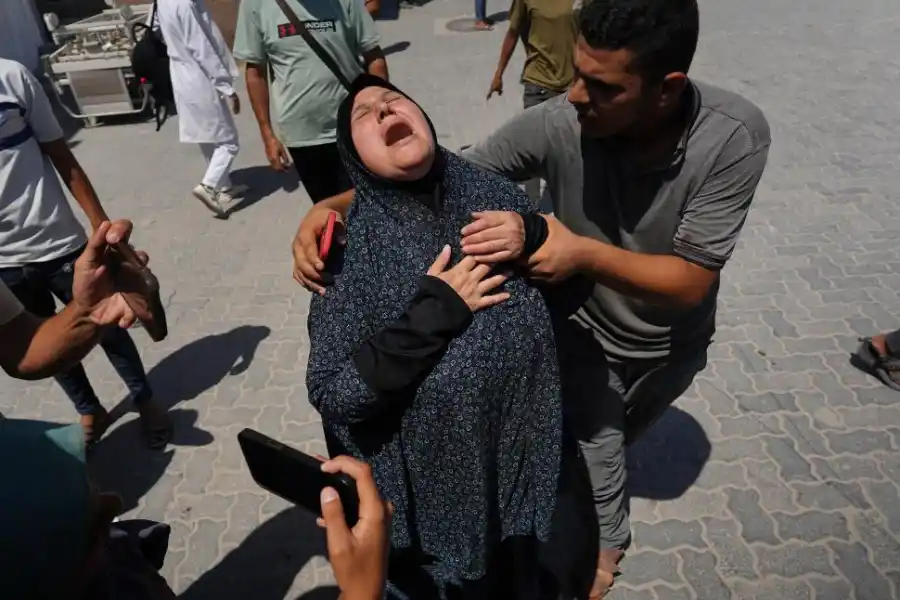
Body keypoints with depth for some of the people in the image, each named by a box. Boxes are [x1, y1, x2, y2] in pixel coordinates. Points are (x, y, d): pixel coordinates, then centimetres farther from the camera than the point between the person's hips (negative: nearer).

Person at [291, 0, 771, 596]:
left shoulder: (735, 136, -32)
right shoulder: (557, 123, -33)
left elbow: (690, 282, -33)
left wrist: (585, 253, -50)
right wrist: (335, 205, -40)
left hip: (674, 341, 2)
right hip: (589, 326, -1)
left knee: (622, 432, 30)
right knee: (597, 444, 10)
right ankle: (607, 540, 45)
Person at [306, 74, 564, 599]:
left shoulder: (497, 196, -10)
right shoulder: (355, 244, -19)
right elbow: (331, 393, -23)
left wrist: (533, 235, -18)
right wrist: (434, 312, -27)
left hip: (520, 464, 4)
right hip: (430, 488, -3)